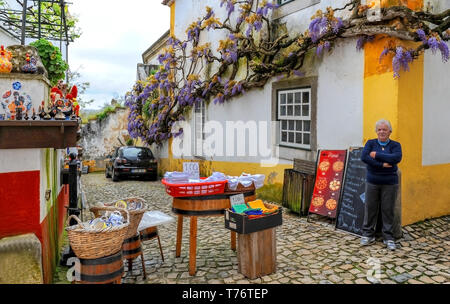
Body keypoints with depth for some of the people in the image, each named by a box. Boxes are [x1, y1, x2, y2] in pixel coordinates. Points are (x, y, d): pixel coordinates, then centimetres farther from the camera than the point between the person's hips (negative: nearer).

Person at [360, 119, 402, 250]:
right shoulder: (370, 143, 5)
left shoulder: (395, 145, 3)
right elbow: (364, 157, -12)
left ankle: (388, 237, 16)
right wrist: (381, 165, -18)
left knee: (388, 210, 4)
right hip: (372, 181, 1)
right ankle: (368, 235, 18)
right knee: (370, 208, 5)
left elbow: (397, 158, -17)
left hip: (390, 183, -1)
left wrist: (377, 155, -15)